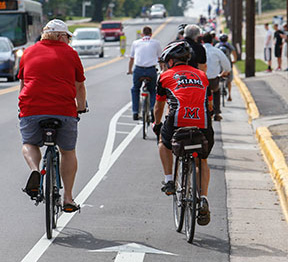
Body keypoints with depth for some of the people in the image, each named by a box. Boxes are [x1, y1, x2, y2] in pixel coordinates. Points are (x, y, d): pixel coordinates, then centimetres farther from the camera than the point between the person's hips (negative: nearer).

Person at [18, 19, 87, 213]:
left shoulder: (29, 52, 17)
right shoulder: (70, 53, 11)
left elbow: (22, 84, 27)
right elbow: (79, 86, 19)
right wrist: (81, 108, 36)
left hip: (31, 109, 1)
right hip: (64, 110, -1)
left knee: (29, 144, 25)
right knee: (68, 152, 18)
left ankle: (35, 170, -7)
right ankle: (68, 198, 15)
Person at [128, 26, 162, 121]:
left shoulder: (135, 43, 17)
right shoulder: (156, 43, 14)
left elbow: (131, 59, 27)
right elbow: (160, 58, 24)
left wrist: (130, 70, 44)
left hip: (138, 70, 0)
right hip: (151, 70, 0)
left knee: (135, 90, 24)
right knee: (152, 91, 21)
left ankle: (135, 113, 16)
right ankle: (152, 108, -5)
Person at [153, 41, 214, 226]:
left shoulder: (166, 76, 17)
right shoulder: (201, 75, 24)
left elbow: (159, 107, 29)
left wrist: (157, 124, 47)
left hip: (178, 123, -2)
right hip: (203, 125, 2)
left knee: (164, 142, 31)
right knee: (202, 160, 23)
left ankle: (169, 181, 20)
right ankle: (204, 200, 7)